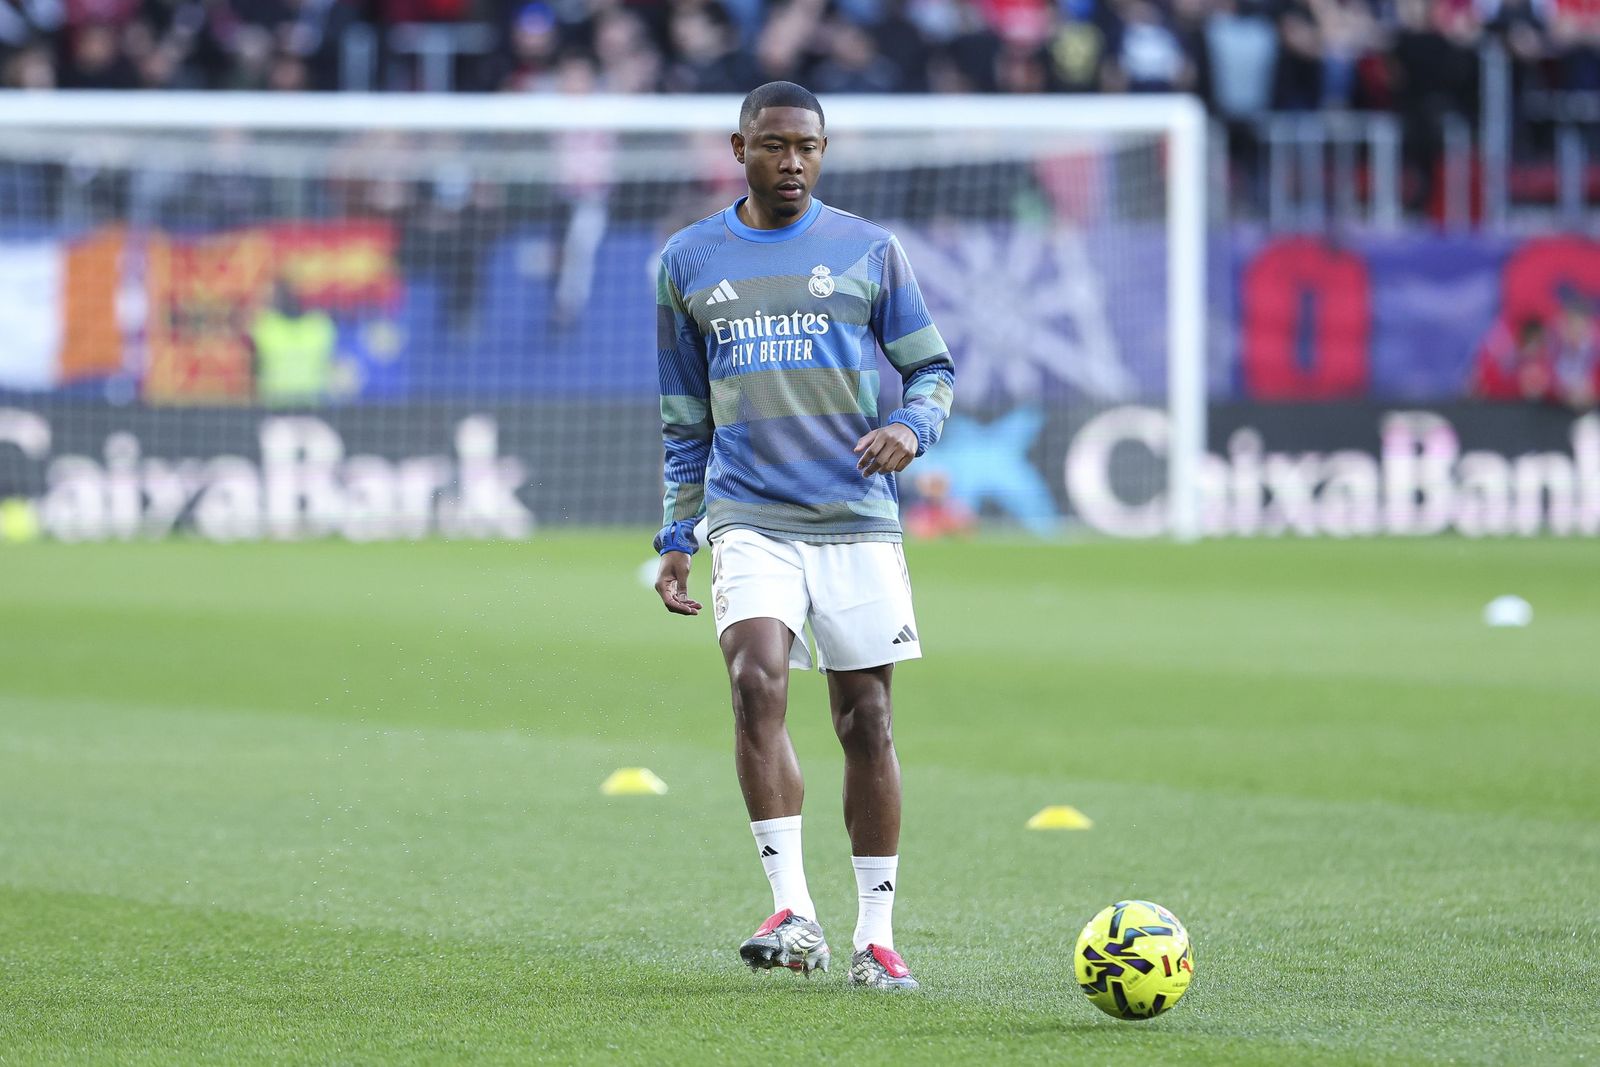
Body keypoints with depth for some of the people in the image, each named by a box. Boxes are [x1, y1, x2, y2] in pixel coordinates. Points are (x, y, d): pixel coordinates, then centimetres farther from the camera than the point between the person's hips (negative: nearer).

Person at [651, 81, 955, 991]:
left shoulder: (868, 251, 5)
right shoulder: (689, 261, 9)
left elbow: (933, 369, 11)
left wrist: (911, 426, -11)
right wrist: (675, 540, 12)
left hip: (858, 521, 0)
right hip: (750, 522, 0)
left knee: (867, 719, 2)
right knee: (758, 684, -22)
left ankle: (876, 936, 11)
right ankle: (793, 913, -22)